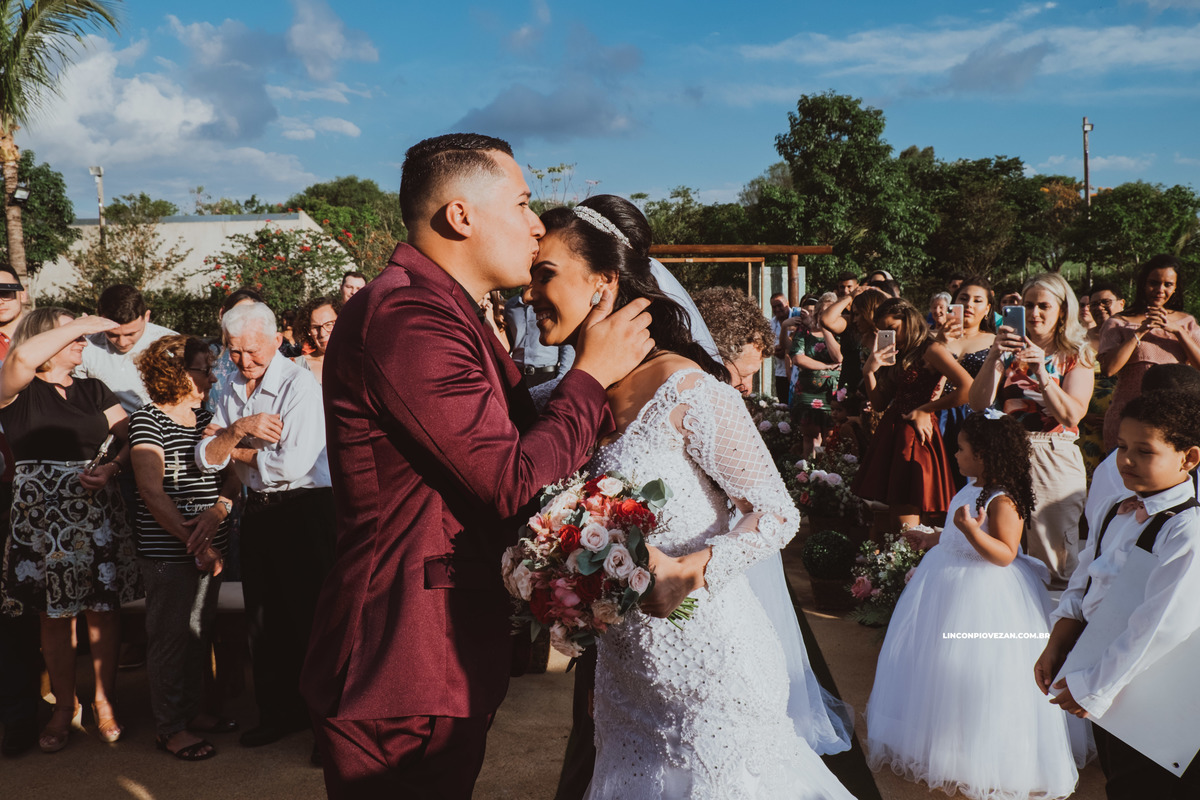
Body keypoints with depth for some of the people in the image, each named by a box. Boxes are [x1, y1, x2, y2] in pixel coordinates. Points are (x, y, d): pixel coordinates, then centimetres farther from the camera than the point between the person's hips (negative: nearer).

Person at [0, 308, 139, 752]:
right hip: (42, 514, -3)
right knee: (55, 615, 6)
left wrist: (112, 466, -14)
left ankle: (105, 702, 19)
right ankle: (64, 705, 23)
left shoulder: (93, 390, 13)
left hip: (99, 512, 3)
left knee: (104, 611, 4)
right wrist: (81, 324, -12)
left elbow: (129, 436, 7)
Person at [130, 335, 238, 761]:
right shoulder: (148, 419, -9)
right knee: (172, 635, 2)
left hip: (209, 547, 7)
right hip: (167, 550, -7)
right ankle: (170, 728, 15)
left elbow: (234, 475, 9)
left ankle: (193, 710, 31)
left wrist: (218, 509, -13)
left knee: (199, 631, 15)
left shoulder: (205, 420, 12)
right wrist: (194, 542, -16)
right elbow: (152, 491, -15)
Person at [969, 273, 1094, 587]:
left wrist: (1042, 372, -20)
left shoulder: (1076, 356, 6)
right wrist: (994, 355, -15)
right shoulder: (1009, 351, 10)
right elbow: (978, 403, -3)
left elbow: (1071, 415, -9)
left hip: (1055, 460, -2)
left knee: (1054, 558, 0)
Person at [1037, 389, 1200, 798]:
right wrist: (1056, 646, -4)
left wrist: (1093, 686, -23)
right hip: (1102, 668, 7)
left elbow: (1161, 625, -28)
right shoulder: (1117, 508, 2)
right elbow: (1082, 584, 8)